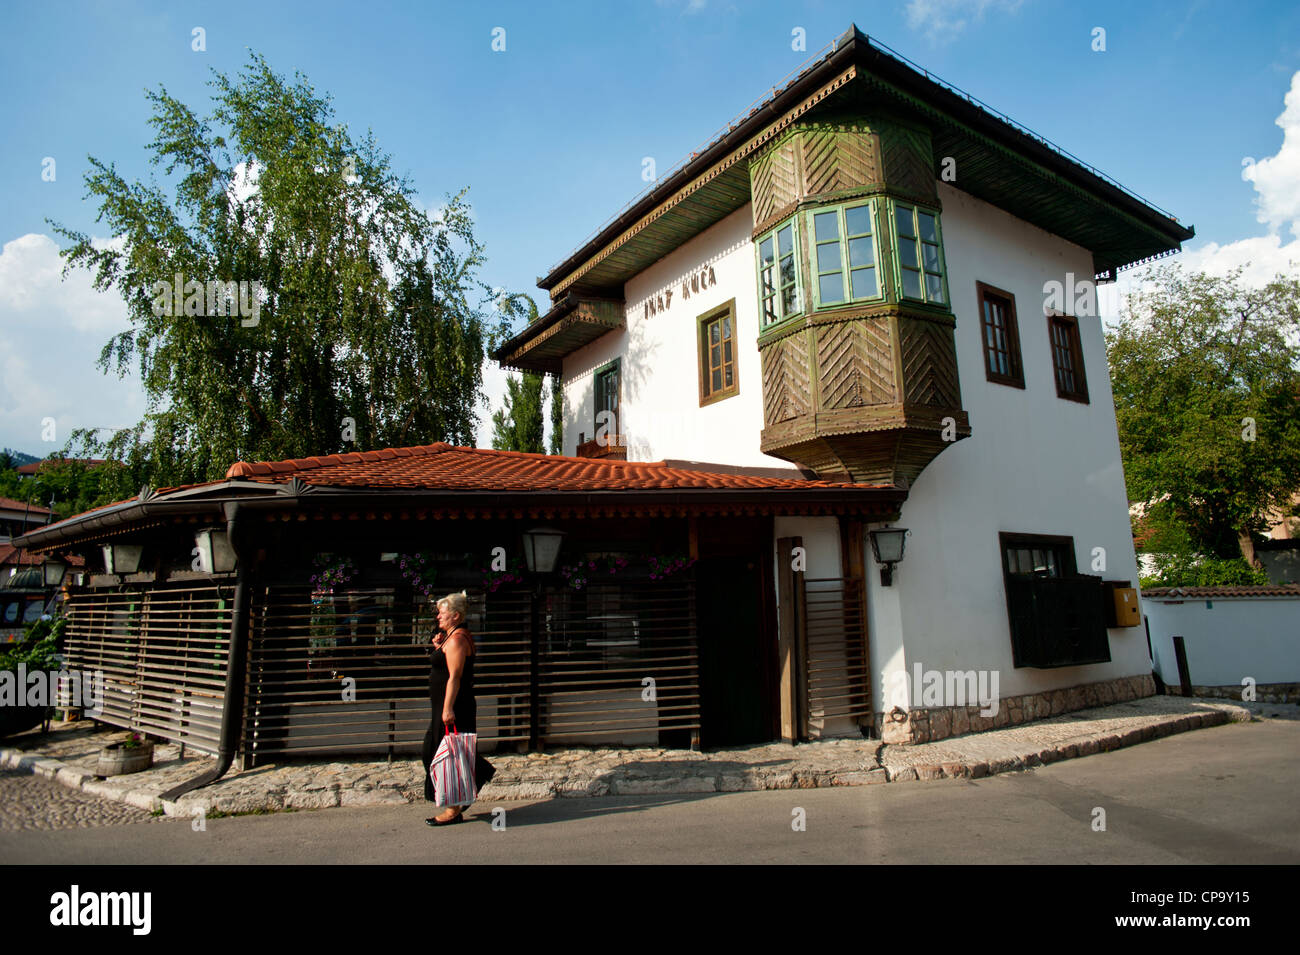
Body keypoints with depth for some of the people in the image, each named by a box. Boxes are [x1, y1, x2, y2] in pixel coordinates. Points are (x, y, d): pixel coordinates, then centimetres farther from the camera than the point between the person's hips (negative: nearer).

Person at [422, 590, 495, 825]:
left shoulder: (456, 639, -18)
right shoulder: (454, 636, 14)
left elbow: (454, 677, -22)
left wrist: (447, 709, -24)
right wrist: (439, 647, 6)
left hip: (453, 708, -10)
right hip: (448, 706, 10)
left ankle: (454, 810, 7)